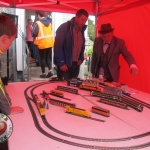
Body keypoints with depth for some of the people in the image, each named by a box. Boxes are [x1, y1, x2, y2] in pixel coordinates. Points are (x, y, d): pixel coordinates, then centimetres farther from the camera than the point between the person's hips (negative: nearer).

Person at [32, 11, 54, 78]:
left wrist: (36, 37, 5)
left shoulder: (37, 23, -11)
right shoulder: (49, 22, 8)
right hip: (50, 42, 5)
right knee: (47, 57, 17)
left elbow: (34, 34, -14)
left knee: (42, 58, 7)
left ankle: (43, 73, 12)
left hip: (42, 43, -5)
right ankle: (50, 71, 6)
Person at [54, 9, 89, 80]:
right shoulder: (64, 27, -11)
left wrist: (81, 59, 7)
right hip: (64, 65, -6)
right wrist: (61, 63, -16)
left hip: (76, 64, 6)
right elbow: (57, 46, -14)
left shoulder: (81, 30, 10)